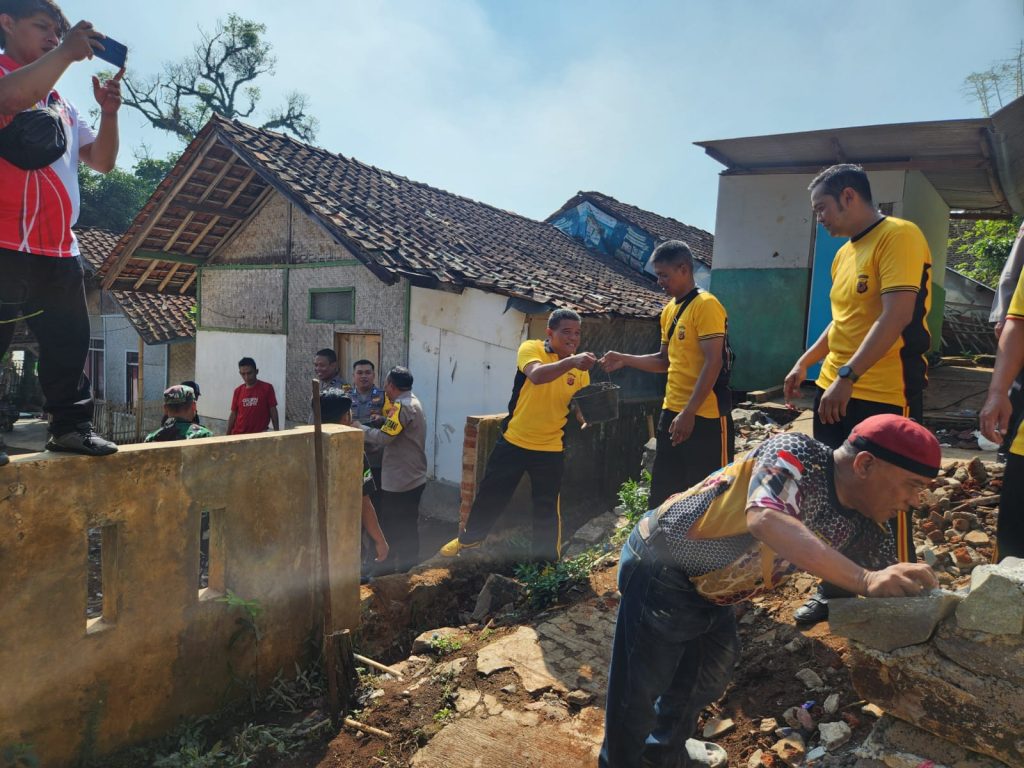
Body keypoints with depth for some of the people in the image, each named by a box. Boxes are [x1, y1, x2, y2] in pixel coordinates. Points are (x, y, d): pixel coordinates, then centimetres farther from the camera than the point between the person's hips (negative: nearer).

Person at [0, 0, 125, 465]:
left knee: (69, 342, 8)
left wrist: (109, 111, 3)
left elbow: (102, 161, 17)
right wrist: (67, 52, -19)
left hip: (59, 249, 8)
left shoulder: (62, 107, 23)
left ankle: (71, 426, 15)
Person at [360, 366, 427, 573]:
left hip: (399, 479, -9)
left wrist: (360, 428, -11)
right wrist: (383, 419, 1)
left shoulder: (402, 406, -20)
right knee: (408, 524, 16)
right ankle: (408, 564, 24)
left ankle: (388, 566, 13)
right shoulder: (412, 402, 12)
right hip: (413, 477, 9)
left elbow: (383, 437, -24)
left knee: (391, 525, 3)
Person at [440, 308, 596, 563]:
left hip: (550, 449, 1)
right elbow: (536, 375, -33)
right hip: (514, 441, -1)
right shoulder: (531, 348, -11)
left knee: (547, 507, 7)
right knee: (490, 494, 16)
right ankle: (469, 538, 40)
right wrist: (570, 361, -44)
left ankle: (548, 559, 25)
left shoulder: (581, 369, 0)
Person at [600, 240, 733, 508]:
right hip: (671, 413, 9)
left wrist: (689, 413, -23)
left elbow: (713, 362, -19)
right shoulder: (668, 310, 14)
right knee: (661, 495, 14)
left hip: (705, 417, -9)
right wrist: (625, 359, 8)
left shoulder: (706, 305, -12)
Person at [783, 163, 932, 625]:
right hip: (835, 394, 8)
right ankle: (835, 587, 29)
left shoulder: (898, 236, -11)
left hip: (885, 396, -8)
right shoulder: (843, 254, 15)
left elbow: (896, 316, -22)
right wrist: (805, 363, 16)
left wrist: (847, 377, -26)